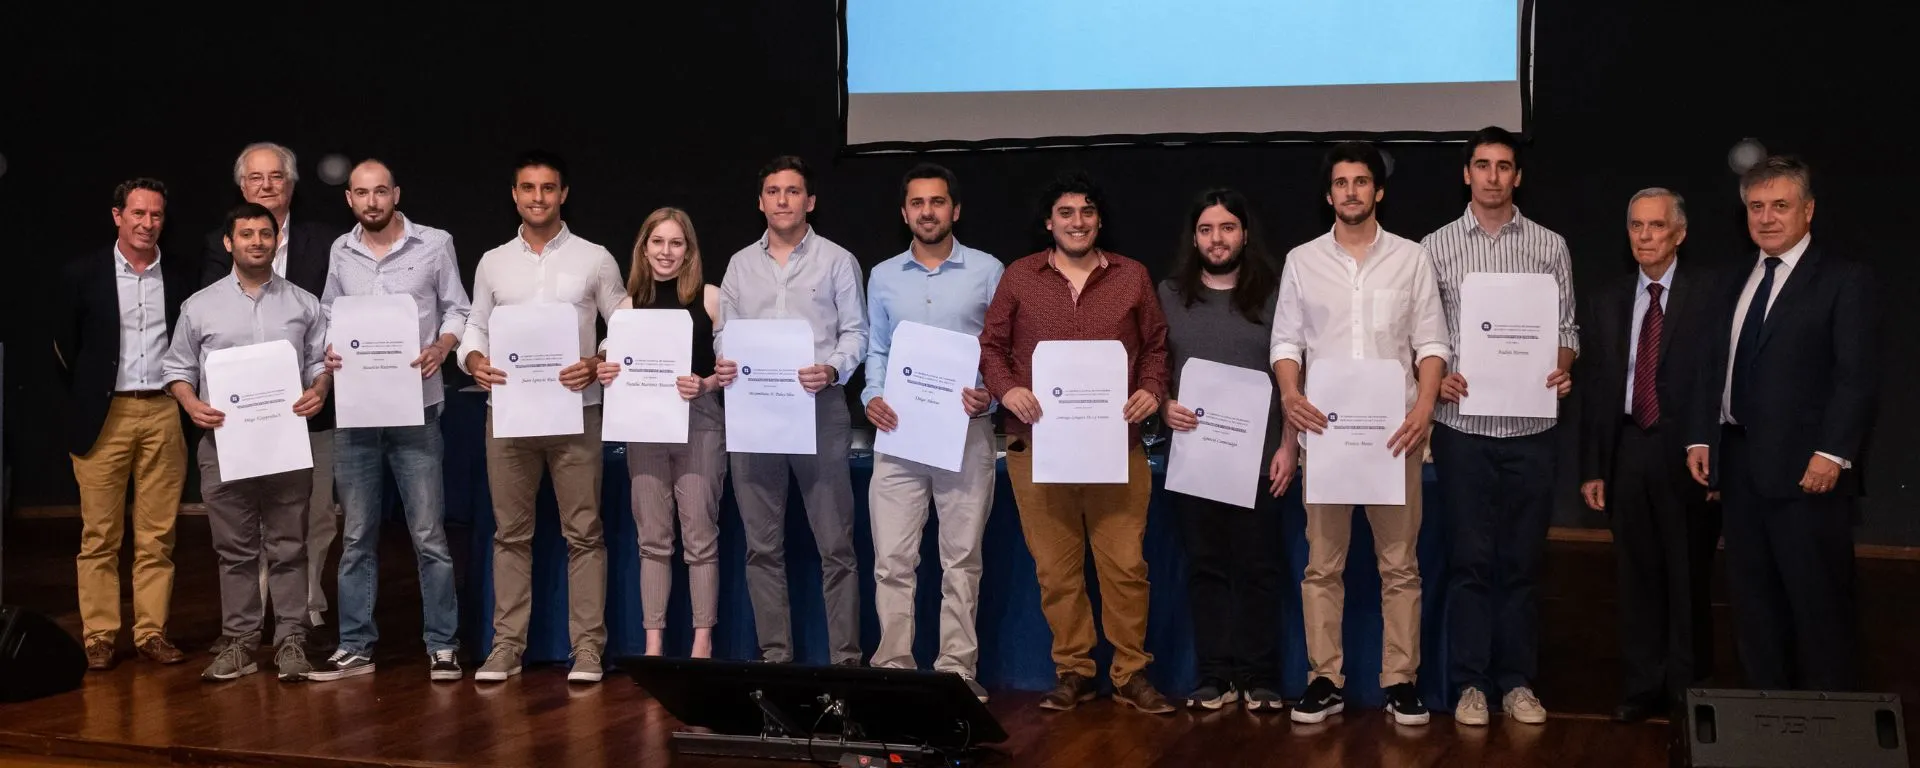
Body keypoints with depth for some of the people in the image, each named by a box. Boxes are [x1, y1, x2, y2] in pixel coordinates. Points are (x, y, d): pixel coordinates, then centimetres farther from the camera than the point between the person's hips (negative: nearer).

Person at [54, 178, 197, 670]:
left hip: (164, 413, 1)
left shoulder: (181, 275, 5)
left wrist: (185, 398, 6)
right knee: (100, 536, 2)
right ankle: (99, 636, 8)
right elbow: (65, 348, 7)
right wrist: (86, 405, 7)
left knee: (157, 535, 4)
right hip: (104, 416, -1)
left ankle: (151, 632, 10)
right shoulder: (83, 274, 0)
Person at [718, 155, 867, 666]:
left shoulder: (837, 261, 5)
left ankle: (845, 658, -1)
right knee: (762, 545, 6)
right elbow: (725, 334, 15)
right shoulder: (740, 264, 15)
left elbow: (856, 332, 1)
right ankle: (774, 656, 13)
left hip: (820, 408, -3)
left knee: (835, 543, -4)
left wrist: (832, 369, -18)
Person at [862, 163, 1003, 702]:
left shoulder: (987, 272, 4)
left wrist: (991, 396, -13)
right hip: (899, 431, 2)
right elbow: (876, 349, 15)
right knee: (892, 558, -3)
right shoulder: (884, 277, 12)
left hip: (967, 432, -2)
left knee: (962, 557, 3)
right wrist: (873, 396, -3)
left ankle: (957, 668, 8)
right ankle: (892, 666, 3)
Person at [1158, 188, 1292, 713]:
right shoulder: (1170, 295, 9)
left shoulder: (1271, 295, 4)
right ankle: (1215, 677, 12)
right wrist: (1164, 406, -7)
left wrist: (1288, 446, -5)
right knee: (1205, 567, 5)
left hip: (1258, 457, -2)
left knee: (1258, 568, 1)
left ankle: (1259, 679, 8)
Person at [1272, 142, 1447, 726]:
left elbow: (1430, 342, 3)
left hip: (1394, 429, -1)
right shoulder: (1302, 261, 8)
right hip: (1324, 426, 1)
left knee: (1400, 563, 1)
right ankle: (1326, 680, 8)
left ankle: (1401, 680, 8)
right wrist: (1289, 393, -11)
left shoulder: (1411, 258, 6)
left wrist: (1424, 406, -12)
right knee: (1323, 563, 2)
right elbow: (1286, 340, 8)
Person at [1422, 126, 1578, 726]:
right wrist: (1437, 378, -12)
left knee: (1523, 559, 6)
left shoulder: (1550, 247, 7)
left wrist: (1561, 369, -10)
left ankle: (1518, 682, 15)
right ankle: (1471, 683, 11)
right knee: (1470, 558, 3)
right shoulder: (1435, 248, 4)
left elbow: (1565, 328, 10)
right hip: (1463, 426, -1)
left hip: (1530, 425, 1)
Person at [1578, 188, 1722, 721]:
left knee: (1688, 578, 3)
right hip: (1628, 452, 4)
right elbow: (1594, 389, 11)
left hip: (1687, 454, -4)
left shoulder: (1709, 294, -3)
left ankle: (1688, 691, 16)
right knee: (1637, 577, 9)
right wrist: (1592, 468, 7)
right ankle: (1642, 688, 20)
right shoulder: (1607, 302, 11)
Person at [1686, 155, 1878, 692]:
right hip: (1740, 462, 7)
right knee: (1753, 599, 10)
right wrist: (1702, 437, 7)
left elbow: (1858, 376, -11)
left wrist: (1833, 453, -19)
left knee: (1819, 602, -3)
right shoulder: (1738, 282, 17)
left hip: (1805, 467, -7)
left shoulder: (1844, 279, -4)